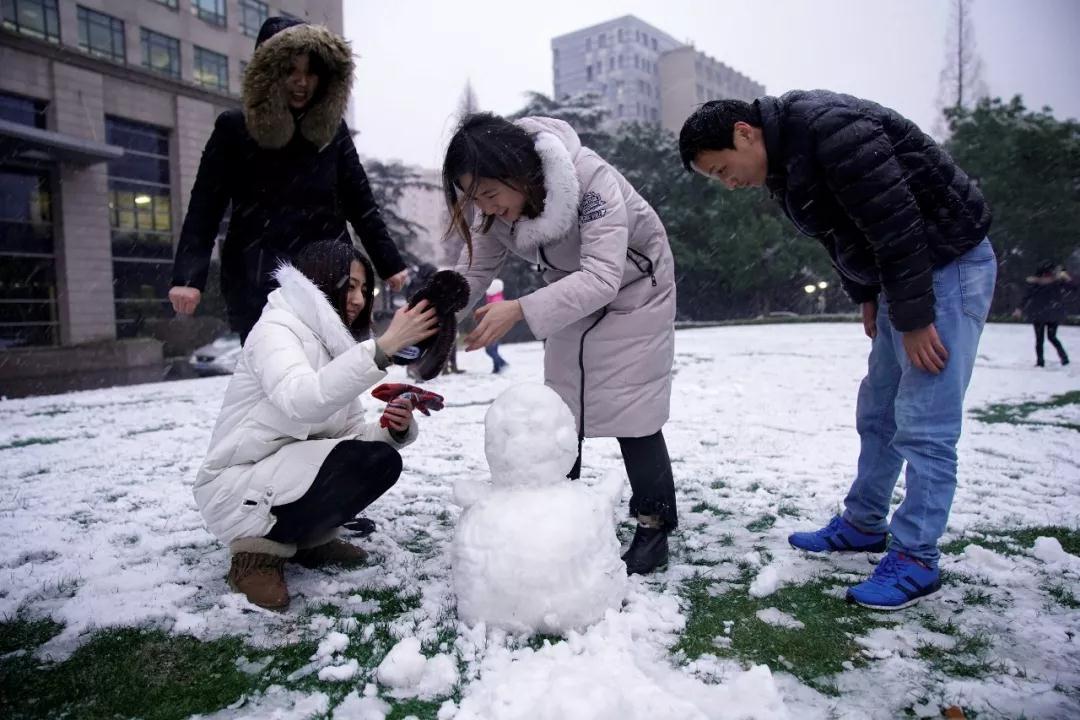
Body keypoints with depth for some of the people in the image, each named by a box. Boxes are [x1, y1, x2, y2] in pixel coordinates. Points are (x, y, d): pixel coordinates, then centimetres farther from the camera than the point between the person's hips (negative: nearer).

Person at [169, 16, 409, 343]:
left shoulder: (332, 129, 10)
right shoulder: (234, 128, 2)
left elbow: (360, 203, 11)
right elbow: (204, 207, -2)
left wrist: (390, 265, 6)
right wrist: (188, 277, -15)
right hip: (258, 282, -2)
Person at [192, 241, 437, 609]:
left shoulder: (333, 345, 10)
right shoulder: (276, 329, -15)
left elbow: (353, 432, 3)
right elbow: (301, 401, -37)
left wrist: (394, 429, -18)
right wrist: (382, 346, -43)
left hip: (288, 474, 8)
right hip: (238, 490, -8)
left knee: (383, 457, -3)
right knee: (368, 461, -23)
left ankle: (306, 539, 8)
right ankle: (260, 549, -9)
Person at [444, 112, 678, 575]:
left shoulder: (591, 178, -38)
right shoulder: (496, 205, -19)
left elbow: (602, 278, -44)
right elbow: (473, 270, -14)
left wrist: (520, 310, -54)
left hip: (633, 288, -5)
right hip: (572, 295, 6)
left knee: (631, 409, -7)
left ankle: (654, 526, 9)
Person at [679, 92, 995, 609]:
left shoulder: (830, 129, -24)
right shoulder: (784, 160, 6)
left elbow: (895, 222, -26)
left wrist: (913, 319, -21)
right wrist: (867, 299, 12)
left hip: (949, 264, -9)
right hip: (901, 276, 10)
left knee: (924, 425, -8)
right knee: (876, 414, 14)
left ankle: (915, 560, 3)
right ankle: (863, 526, 27)